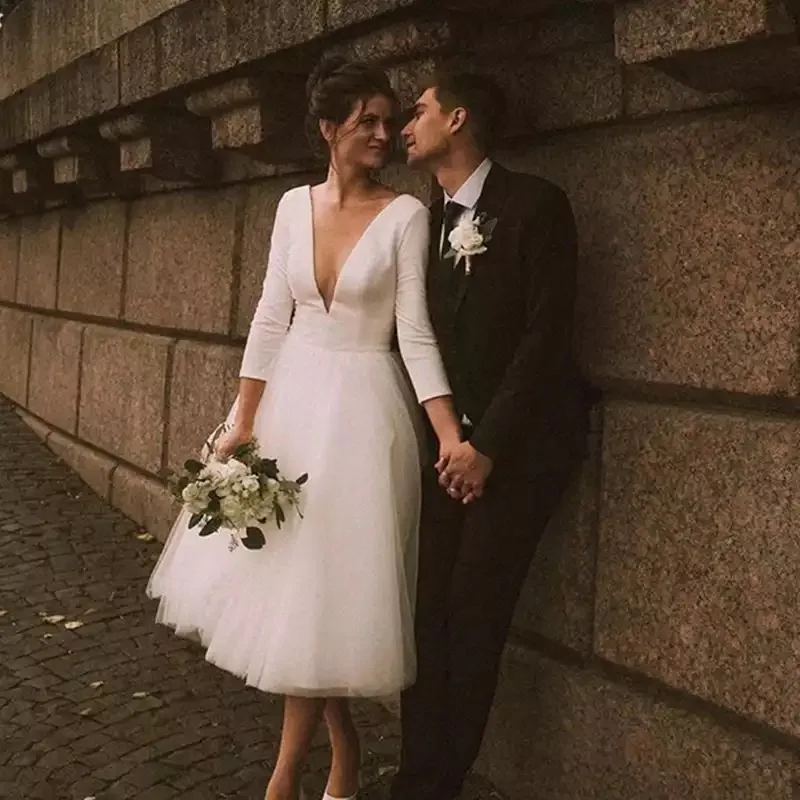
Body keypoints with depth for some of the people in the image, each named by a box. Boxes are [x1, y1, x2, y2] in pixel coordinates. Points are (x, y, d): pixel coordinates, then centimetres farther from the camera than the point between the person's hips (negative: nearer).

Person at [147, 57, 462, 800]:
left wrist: (452, 438, -20)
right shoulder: (295, 205, 4)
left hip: (361, 410, -4)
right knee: (281, 573, 9)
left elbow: (416, 334, -11)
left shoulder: (405, 214, -7)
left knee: (325, 585, 0)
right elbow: (271, 320, 4)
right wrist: (241, 423, 0)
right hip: (292, 400, 5)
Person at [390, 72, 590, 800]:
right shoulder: (426, 219, 9)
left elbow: (546, 334, -13)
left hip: (518, 441, -5)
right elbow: (424, 332, 10)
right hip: (447, 438, 5)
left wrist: (490, 443, -15)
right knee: (427, 605, 1)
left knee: (475, 610, -3)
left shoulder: (534, 204, -8)